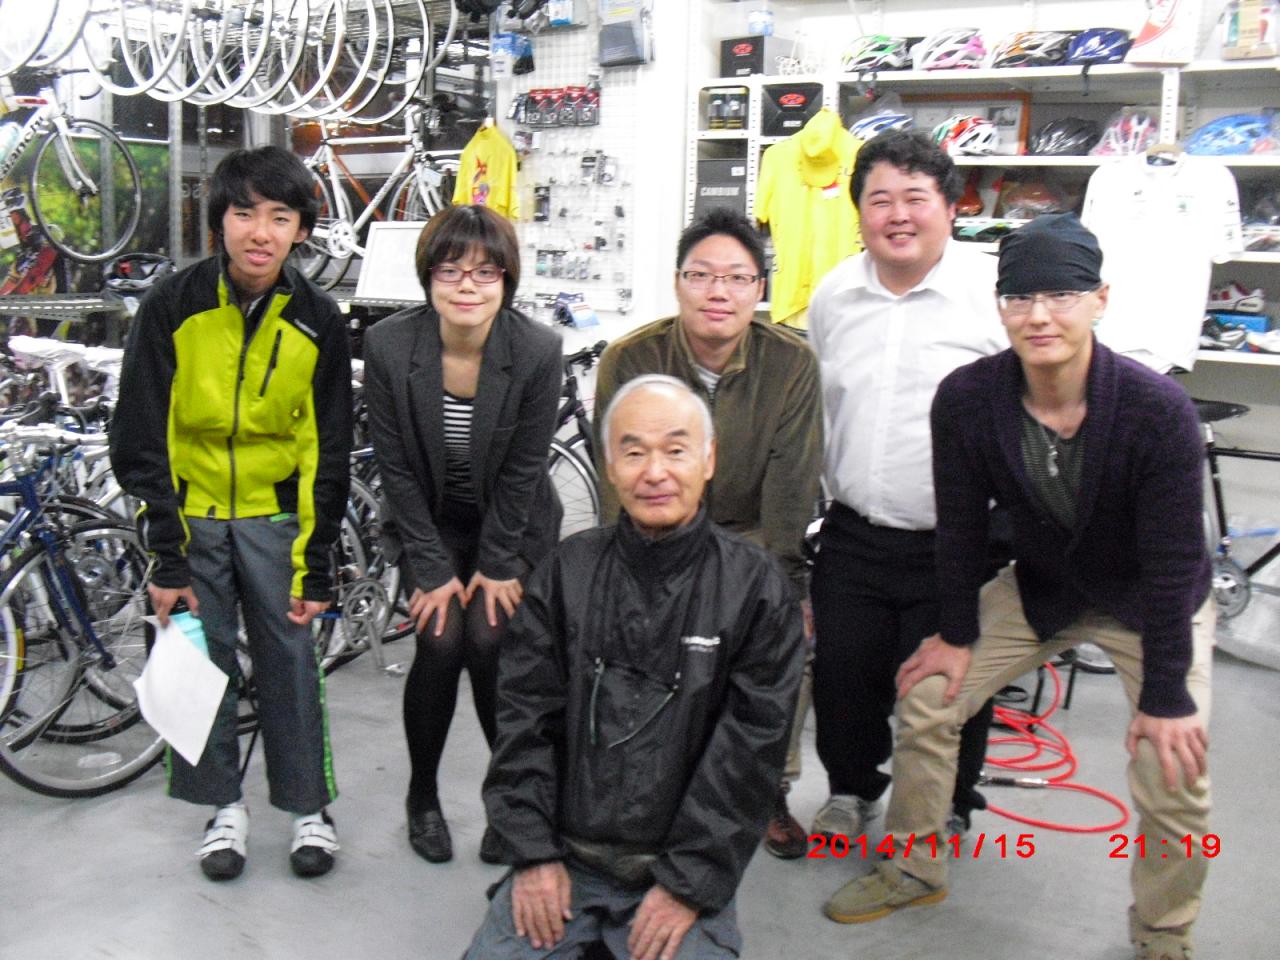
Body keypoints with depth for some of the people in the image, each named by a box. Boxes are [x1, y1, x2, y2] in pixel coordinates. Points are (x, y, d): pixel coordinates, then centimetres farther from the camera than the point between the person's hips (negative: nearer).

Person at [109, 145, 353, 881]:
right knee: (202, 659, 5)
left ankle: (310, 807, 19)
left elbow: (327, 454, -2)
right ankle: (225, 806, 22)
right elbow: (142, 440, -7)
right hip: (190, 512, 0)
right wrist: (166, 557, -10)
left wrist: (316, 566, -5)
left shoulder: (318, 320, -7)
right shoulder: (173, 306, -10)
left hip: (275, 516, 0)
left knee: (291, 659, 3)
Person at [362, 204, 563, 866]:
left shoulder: (539, 350, -20)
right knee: (441, 641, -15)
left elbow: (521, 470, -13)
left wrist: (496, 566, -11)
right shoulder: (387, 346, -18)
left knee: (489, 639, -17)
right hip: (428, 526, 1)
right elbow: (397, 470, -12)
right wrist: (434, 570, -13)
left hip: (513, 527, 0)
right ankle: (422, 798, 10)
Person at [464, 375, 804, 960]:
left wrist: (689, 884, -11)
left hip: (684, 870, -2)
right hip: (565, 858, 2)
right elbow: (523, 717, 1)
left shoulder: (757, 587, -5)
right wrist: (534, 853, -5)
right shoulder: (568, 571, 2)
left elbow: (750, 746, -8)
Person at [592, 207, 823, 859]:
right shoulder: (629, 360, -13)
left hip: (753, 537, 1)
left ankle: (770, 790, 5)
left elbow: (791, 488, -12)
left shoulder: (792, 364, -12)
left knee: (795, 632, -19)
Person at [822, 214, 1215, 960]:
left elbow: (1172, 561, -25)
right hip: (1040, 586, 3)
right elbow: (960, 523, -10)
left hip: (1152, 607, -3)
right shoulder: (966, 400, -23)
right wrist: (958, 633, -2)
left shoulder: (1159, 410, -31)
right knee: (927, 699, -2)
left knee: (1173, 773, -13)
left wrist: (1165, 695, -19)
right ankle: (912, 869, 22)